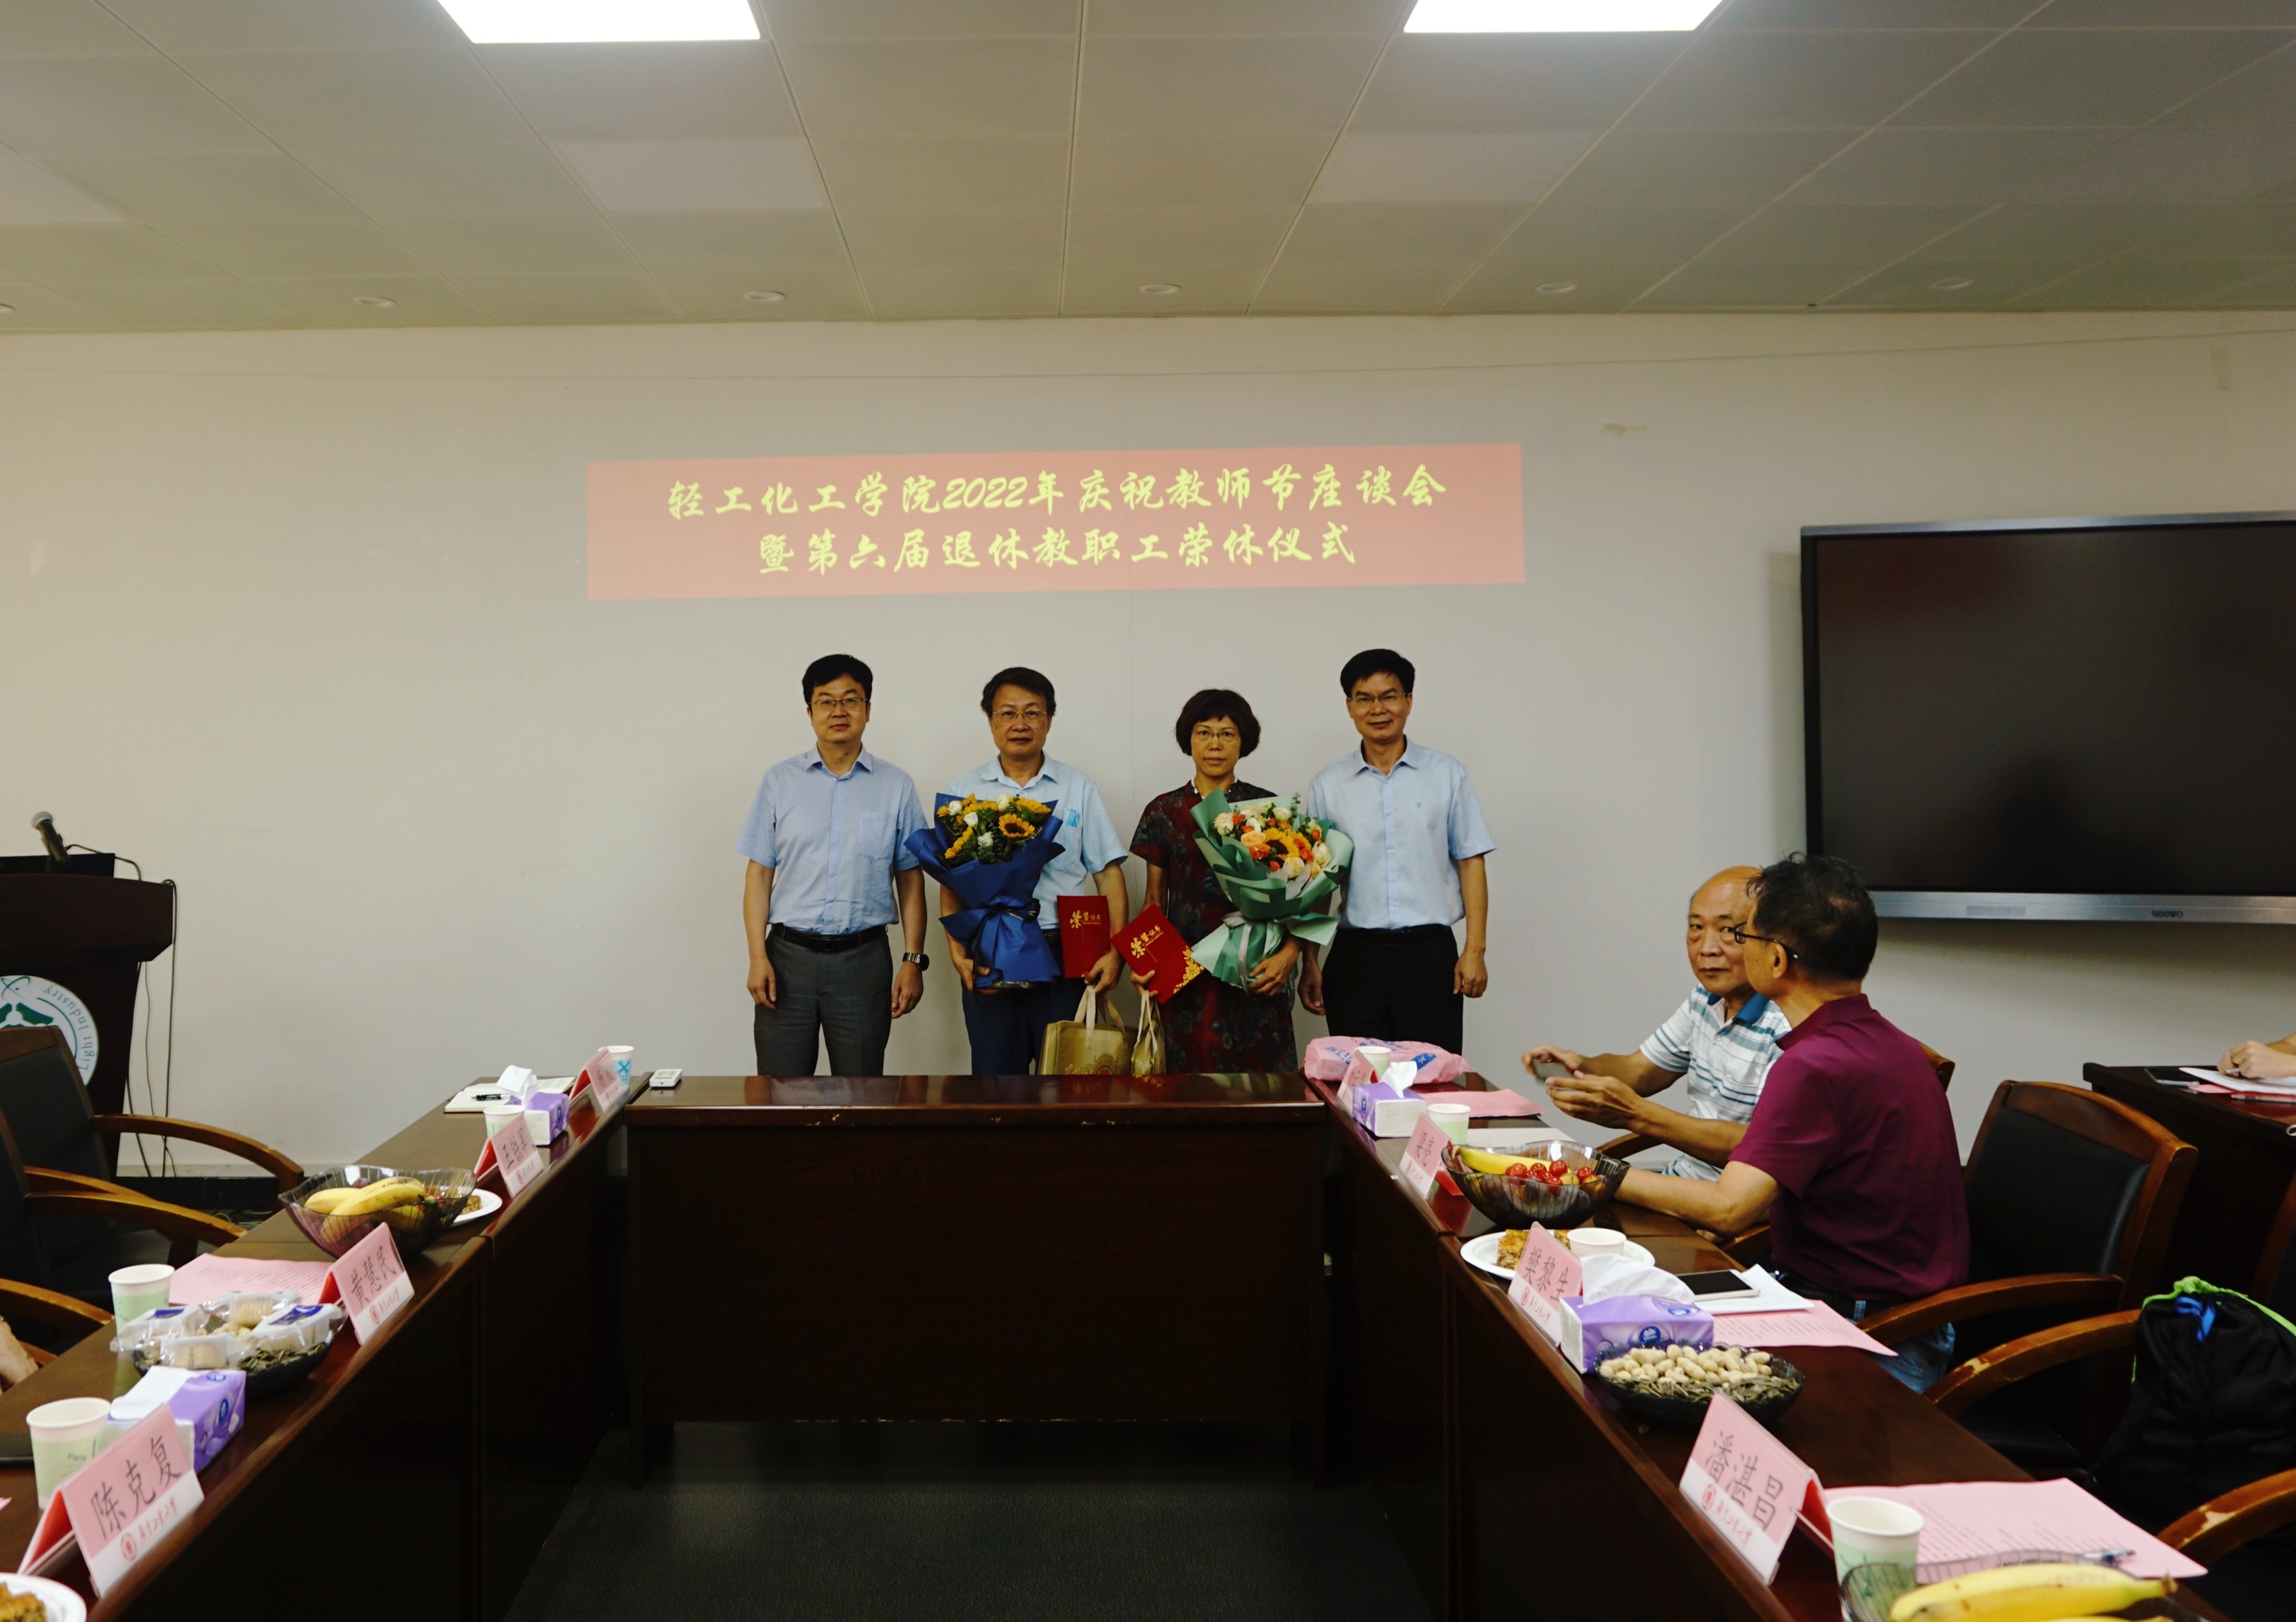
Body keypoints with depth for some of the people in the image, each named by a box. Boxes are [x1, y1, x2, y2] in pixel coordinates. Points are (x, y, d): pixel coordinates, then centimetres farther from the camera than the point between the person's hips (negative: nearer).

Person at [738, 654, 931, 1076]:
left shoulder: (896, 786, 5)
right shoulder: (780, 781, 6)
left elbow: (910, 878, 6)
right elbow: (759, 873, 4)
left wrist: (913, 960, -1)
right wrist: (758, 957, -4)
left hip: (864, 959, 0)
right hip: (789, 956, 0)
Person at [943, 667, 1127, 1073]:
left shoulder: (1078, 788, 9)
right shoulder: (964, 791, 9)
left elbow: (1109, 872, 5)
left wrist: (1115, 951, -7)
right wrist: (957, 953, -7)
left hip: (1066, 957, 0)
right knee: (996, 1076, 4)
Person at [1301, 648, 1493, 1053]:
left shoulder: (1446, 774, 6)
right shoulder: (1327, 786, 8)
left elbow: (1470, 862, 4)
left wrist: (1474, 950, -4)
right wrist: (1310, 964, 4)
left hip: (1430, 949, -1)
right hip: (1355, 955, 1)